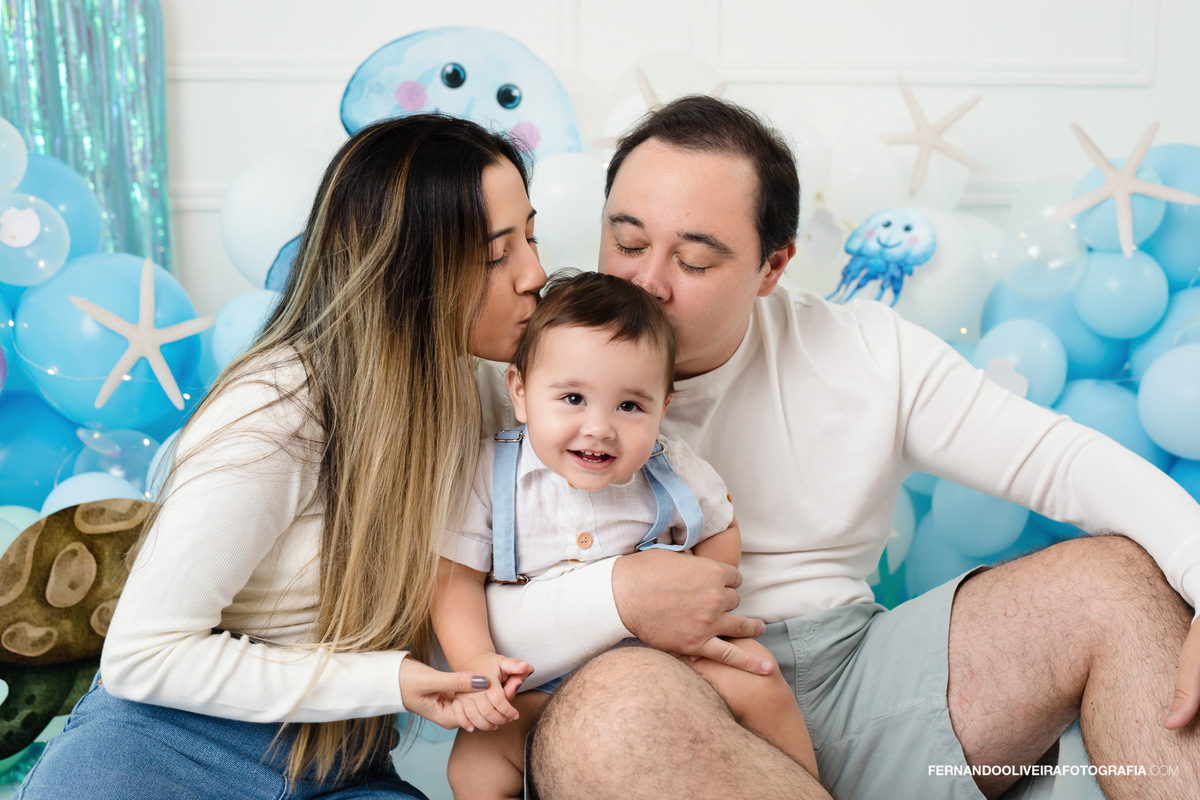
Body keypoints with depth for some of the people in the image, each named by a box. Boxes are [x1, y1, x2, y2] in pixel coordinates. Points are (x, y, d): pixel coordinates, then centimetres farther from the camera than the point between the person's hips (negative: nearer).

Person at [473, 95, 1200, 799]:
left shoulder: (865, 353, 7)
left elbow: (1064, 457, 2)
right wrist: (615, 597, -23)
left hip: (855, 667, 4)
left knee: (1123, 577, -10)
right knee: (610, 705, -41)